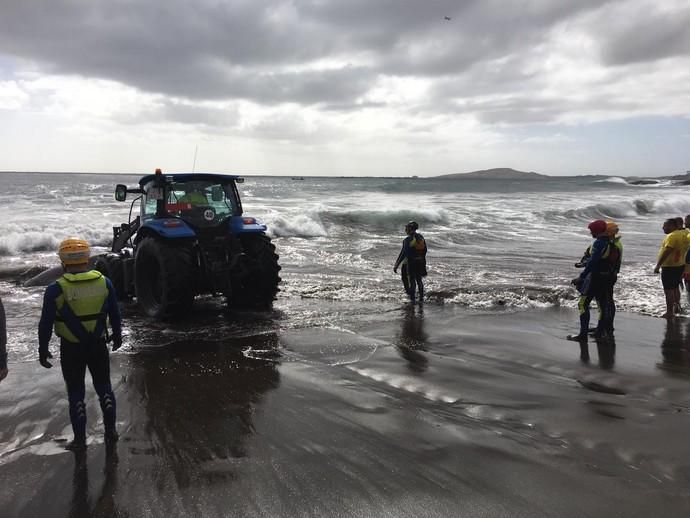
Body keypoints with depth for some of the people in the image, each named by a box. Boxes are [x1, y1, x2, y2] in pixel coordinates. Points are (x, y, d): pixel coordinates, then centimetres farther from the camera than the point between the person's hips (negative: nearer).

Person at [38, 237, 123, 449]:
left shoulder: (56, 289, -14)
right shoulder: (104, 282, -6)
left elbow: (46, 323, -9)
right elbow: (115, 314, 4)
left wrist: (43, 350, 3)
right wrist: (117, 336, 18)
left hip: (71, 348, -2)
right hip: (98, 345, 3)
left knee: (76, 392, 11)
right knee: (104, 387, 17)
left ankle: (80, 439, 18)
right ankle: (111, 431, 24)